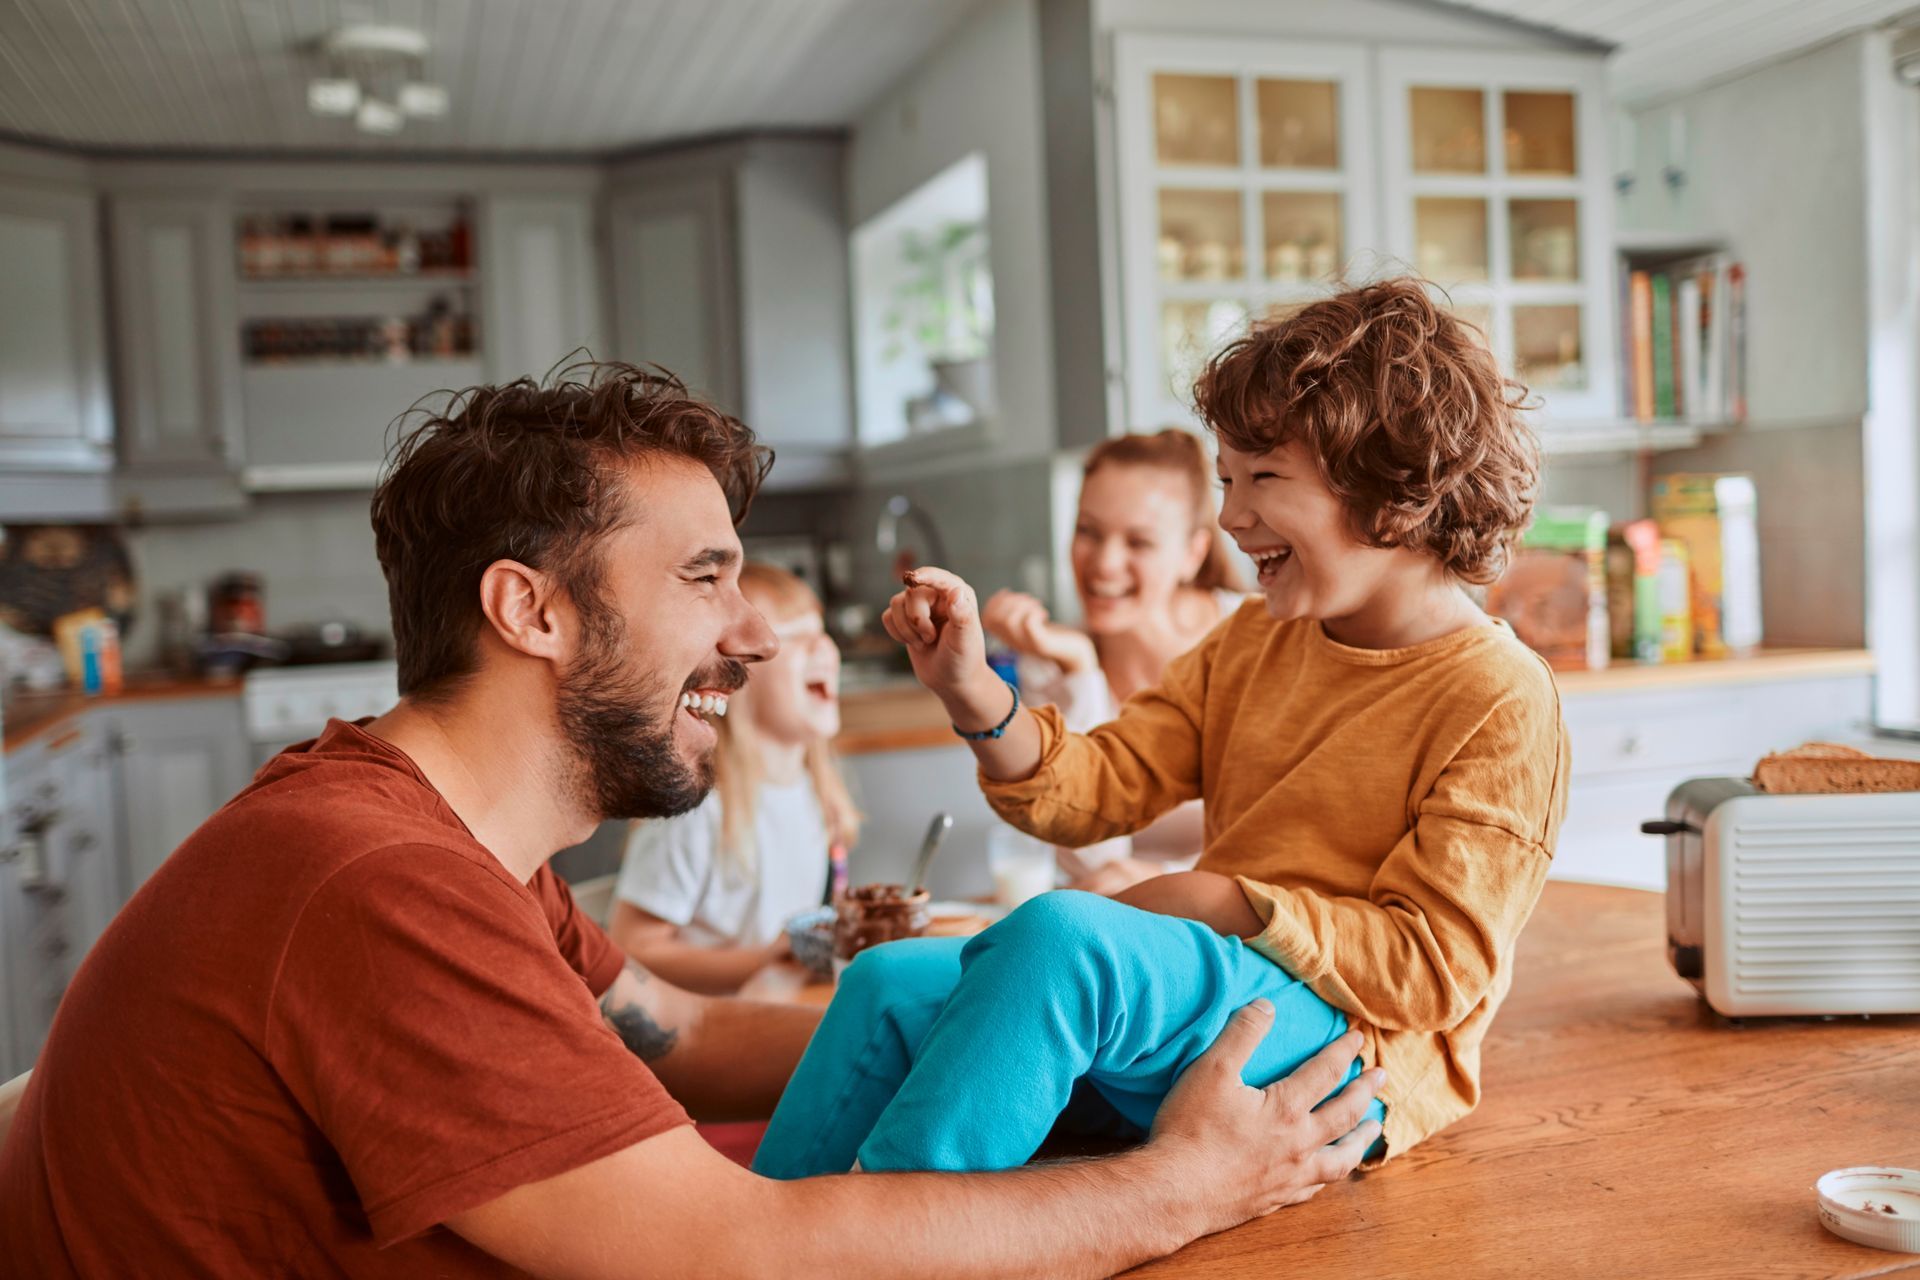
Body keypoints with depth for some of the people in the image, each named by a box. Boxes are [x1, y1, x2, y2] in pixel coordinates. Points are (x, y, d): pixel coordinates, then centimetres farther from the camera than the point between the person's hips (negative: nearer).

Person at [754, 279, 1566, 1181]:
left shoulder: (1501, 700, -9)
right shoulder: (1252, 644, 14)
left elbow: (1434, 970, -13)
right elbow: (1096, 789, 7)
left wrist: (1225, 902, -17)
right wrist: (974, 696, -10)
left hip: (1348, 1053, -7)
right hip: (1215, 982, 8)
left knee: (1062, 931, -34)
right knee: (891, 983, -12)